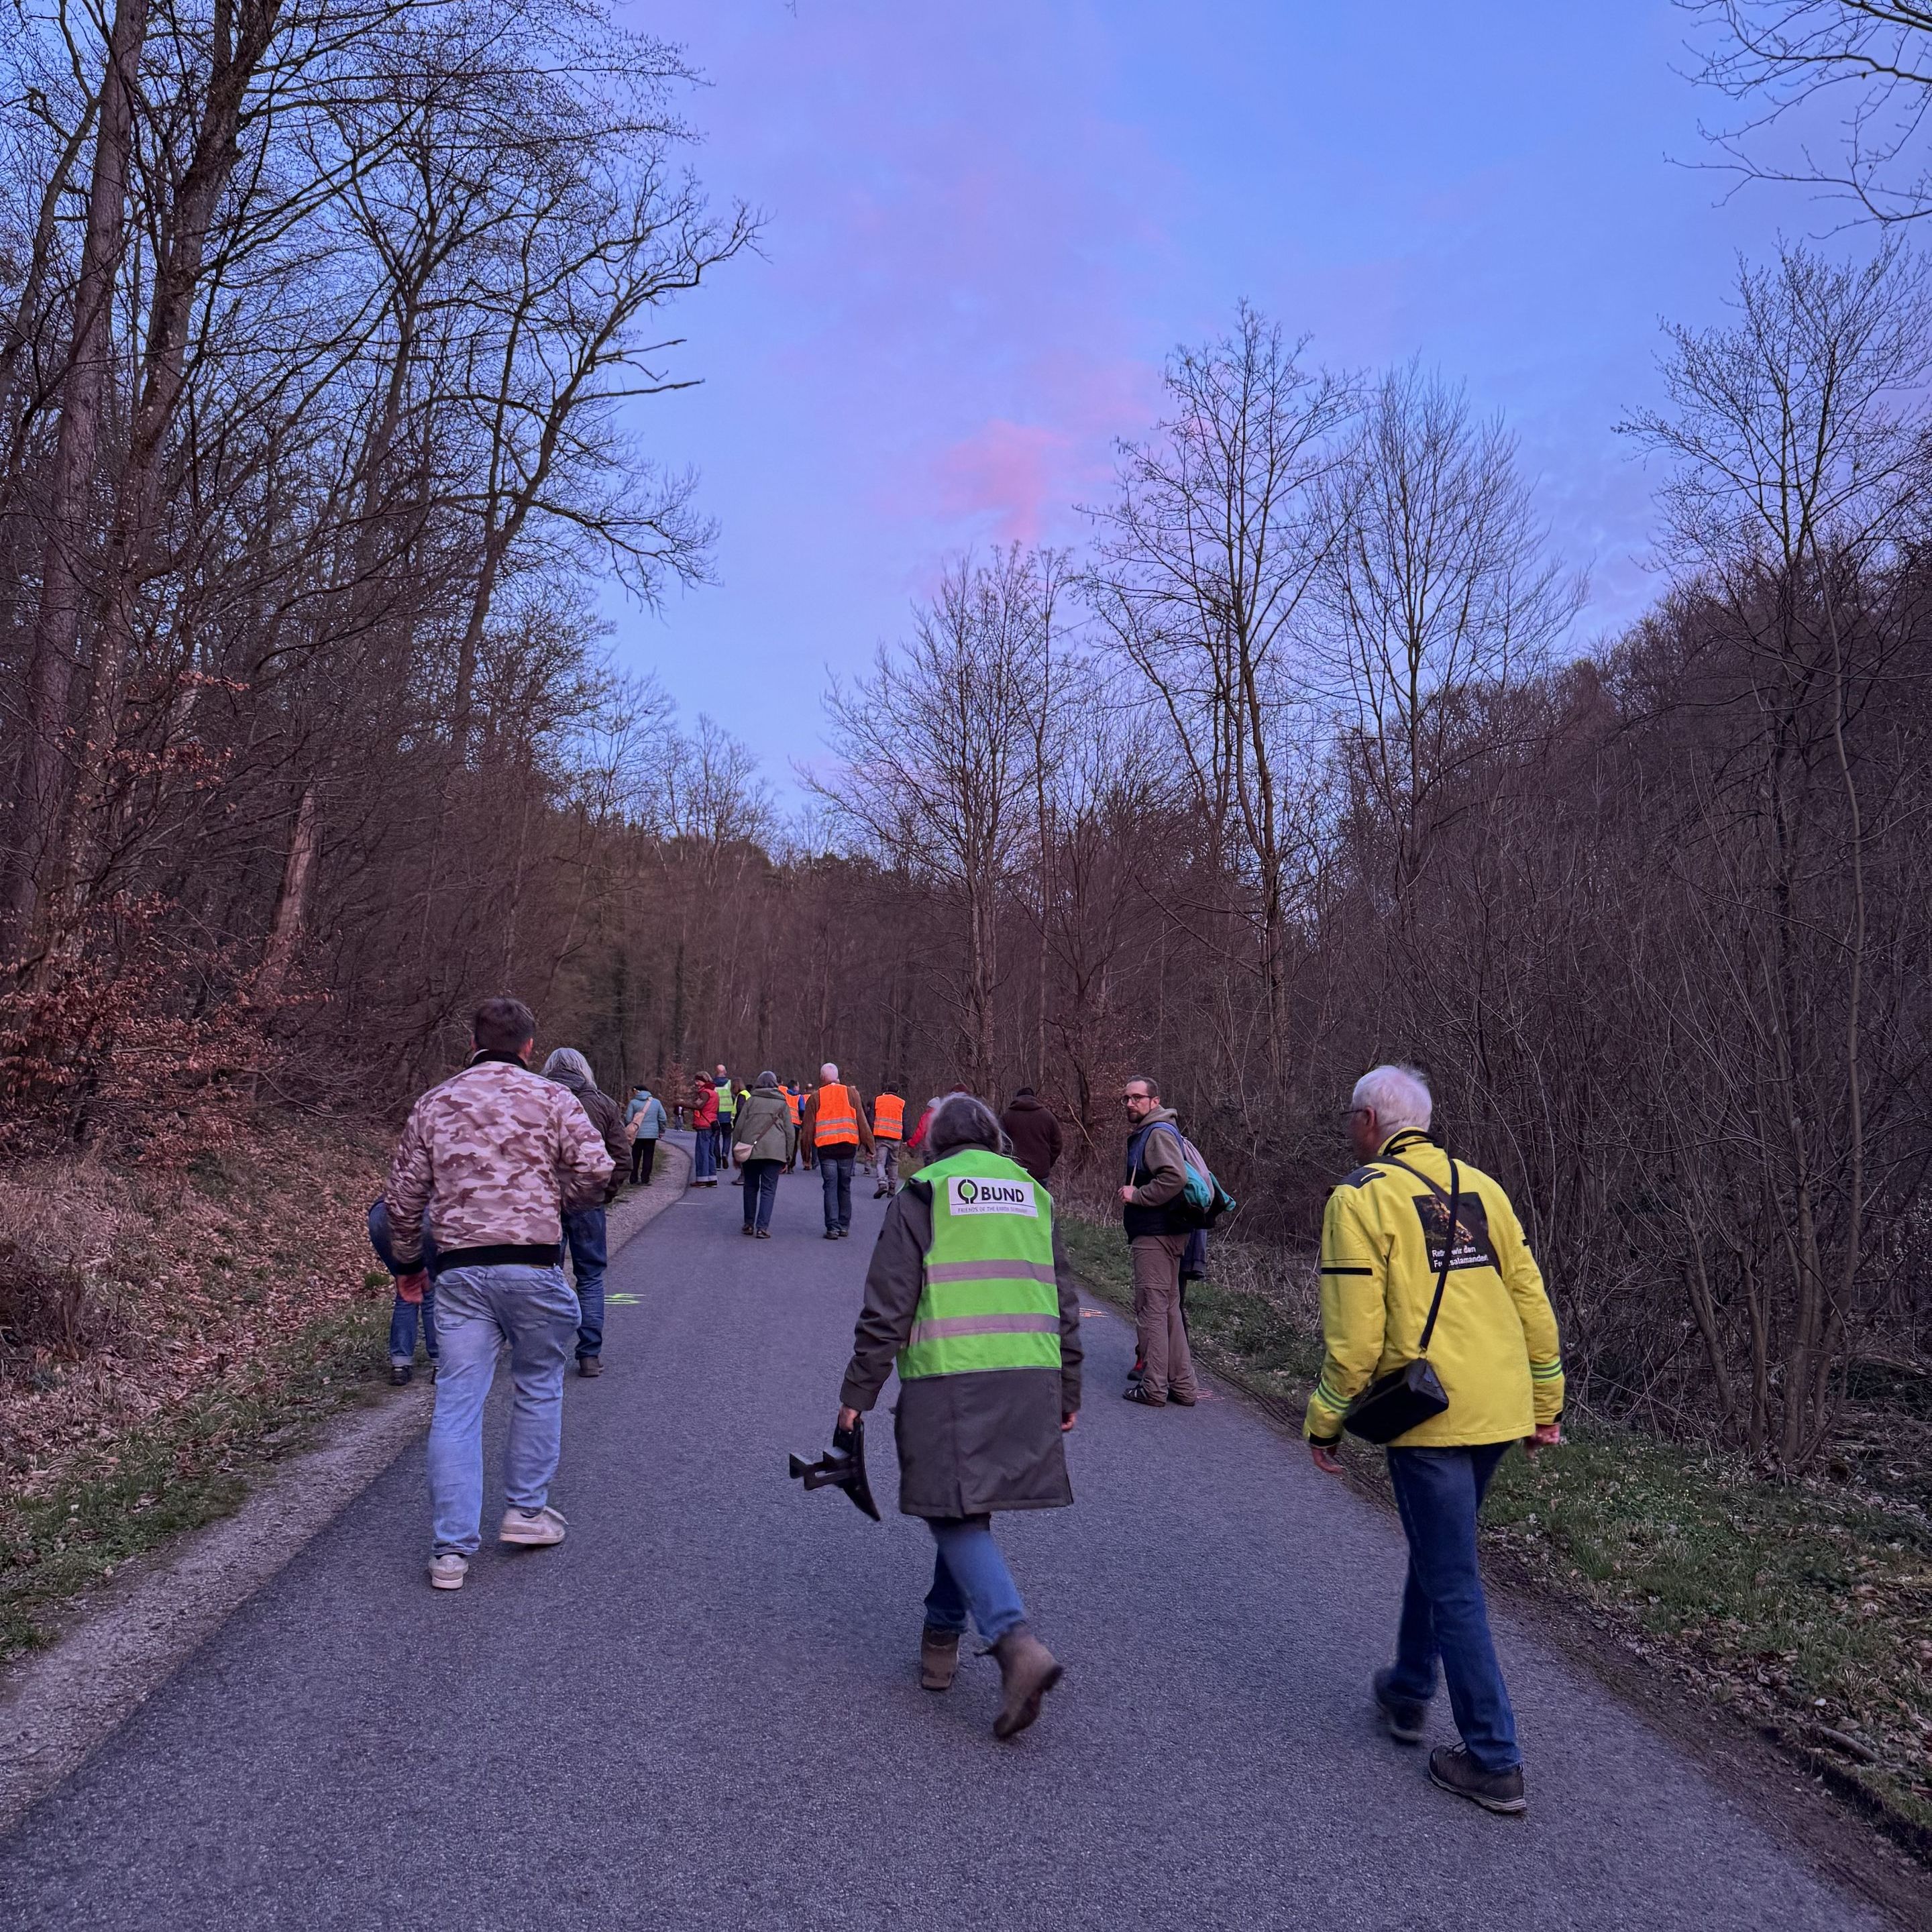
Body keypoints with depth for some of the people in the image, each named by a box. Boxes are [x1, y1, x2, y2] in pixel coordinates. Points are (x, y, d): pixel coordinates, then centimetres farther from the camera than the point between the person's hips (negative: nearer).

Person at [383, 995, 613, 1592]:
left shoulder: (433, 1104, 11)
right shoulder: (550, 1097, 0)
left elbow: (403, 1196, 13)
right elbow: (597, 1170, -7)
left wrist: (407, 1260, 27)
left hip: (457, 1269, 3)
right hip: (532, 1265, -2)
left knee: (456, 1403, 6)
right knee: (539, 1384, 18)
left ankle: (452, 1549, 7)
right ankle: (527, 1510, 24)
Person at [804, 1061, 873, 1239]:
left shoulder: (816, 1098, 3)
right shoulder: (851, 1093, 5)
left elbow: (809, 1128, 3)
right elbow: (862, 1122, 4)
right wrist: (869, 1146, 8)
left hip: (825, 1148, -1)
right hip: (848, 1146, 1)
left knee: (830, 1187, 2)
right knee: (845, 1187, 12)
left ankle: (833, 1228, -5)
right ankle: (844, 1226, 16)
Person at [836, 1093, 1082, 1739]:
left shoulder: (920, 1197, 1)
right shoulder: (1033, 1195, 16)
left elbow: (887, 1308, -4)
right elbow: (1064, 1305, 17)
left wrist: (857, 1393, 3)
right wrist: (1067, 1393, 24)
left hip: (949, 1380, -5)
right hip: (1029, 1378, 5)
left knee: (957, 1514, 0)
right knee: (969, 1507, 19)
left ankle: (1018, 1643, -16)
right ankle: (941, 1639, 27)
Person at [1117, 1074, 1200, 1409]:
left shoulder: (1159, 1133, -13)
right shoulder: (1143, 1134, 20)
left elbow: (1175, 1177, -27)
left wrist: (1136, 1195, -19)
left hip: (1155, 1235, -11)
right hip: (1158, 1233, 11)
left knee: (1151, 1309, -5)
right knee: (1168, 1309, 14)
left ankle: (1153, 1388, 0)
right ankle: (1183, 1386, 20)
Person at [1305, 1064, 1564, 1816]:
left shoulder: (1361, 1198, -11)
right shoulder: (1481, 1188, 9)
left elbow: (1355, 1332, -14)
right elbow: (1531, 1300, 10)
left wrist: (1325, 1422, -2)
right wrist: (1545, 1403, 19)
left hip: (1429, 1416, -7)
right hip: (1500, 1411, 7)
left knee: (1453, 1586, 4)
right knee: (1435, 1550, 24)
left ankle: (1495, 1761, 11)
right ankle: (1408, 1691, 39)